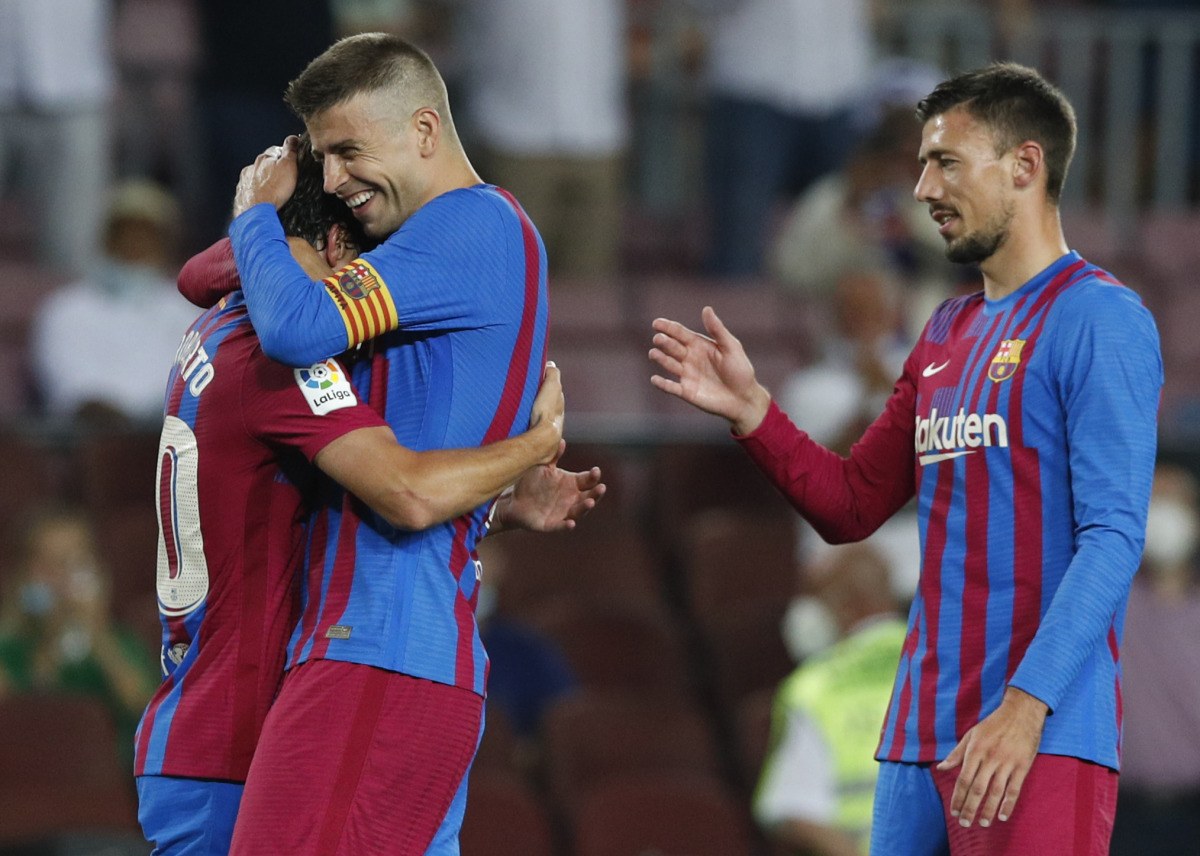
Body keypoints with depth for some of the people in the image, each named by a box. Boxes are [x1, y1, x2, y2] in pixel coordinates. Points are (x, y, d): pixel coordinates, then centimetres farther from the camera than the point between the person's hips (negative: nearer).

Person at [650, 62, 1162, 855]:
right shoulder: (947, 335, 19)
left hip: (1044, 732, -8)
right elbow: (851, 505, 23)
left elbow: (1112, 537, -15)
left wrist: (1027, 705, -24)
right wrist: (752, 411, 6)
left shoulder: (1099, 320, -7)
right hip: (923, 732, 8)